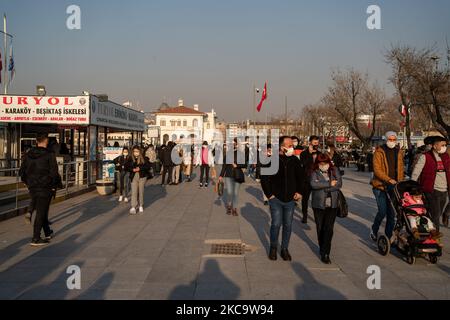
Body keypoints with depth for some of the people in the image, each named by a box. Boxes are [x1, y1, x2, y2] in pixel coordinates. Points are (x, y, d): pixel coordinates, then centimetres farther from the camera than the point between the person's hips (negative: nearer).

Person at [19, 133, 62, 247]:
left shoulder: (28, 155, 6)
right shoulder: (49, 155, -12)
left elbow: (22, 172, 10)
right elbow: (54, 173, -16)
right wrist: (57, 185, -2)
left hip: (32, 188, 6)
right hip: (45, 187, -6)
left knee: (41, 211, 19)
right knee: (41, 212, -2)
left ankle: (47, 233, 34)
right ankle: (36, 239, -3)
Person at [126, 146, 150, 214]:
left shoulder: (144, 159, -1)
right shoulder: (130, 159, 4)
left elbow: (148, 166, -5)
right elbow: (127, 167, 6)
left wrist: (140, 168, -16)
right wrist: (133, 169, -12)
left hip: (142, 177, -1)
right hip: (133, 177, 1)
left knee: (141, 192, 7)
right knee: (134, 192, -6)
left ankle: (141, 206, 24)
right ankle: (133, 207, -8)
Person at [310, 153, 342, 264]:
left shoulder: (334, 170, 5)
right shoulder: (314, 173, -2)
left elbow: (339, 184, -6)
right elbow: (313, 184, -21)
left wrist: (323, 188, -12)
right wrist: (329, 184, -16)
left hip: (332, 205, 0)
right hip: (318, 205, 0)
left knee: (329, 228, -7)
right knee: (320, 228, 10)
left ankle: (325, 254, -4)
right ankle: (323, 249, 29)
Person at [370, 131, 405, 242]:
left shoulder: (399, 152, 11)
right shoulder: (379, 152, -7)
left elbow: (401, 169, 15)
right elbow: (377, 170, -15)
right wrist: (389, 180, -25)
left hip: (394, 187, 5)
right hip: (380, 186, -5)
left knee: (392, 213, 7)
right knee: (383, 211, -9)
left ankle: (389, 236, 18)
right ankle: (374, 231, 16)